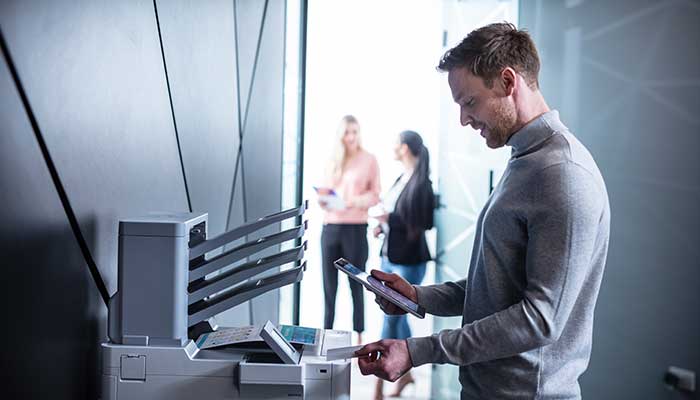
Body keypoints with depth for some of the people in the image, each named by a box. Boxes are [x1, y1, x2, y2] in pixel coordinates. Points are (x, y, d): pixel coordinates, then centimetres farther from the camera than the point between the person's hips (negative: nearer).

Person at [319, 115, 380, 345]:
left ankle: (358, 335, 7)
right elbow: (325, 191, 17)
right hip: (330, 226, 4)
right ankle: (327, 332, 15)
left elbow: (375, 195, 0)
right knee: (329, 284, 8)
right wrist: (323, 200, -5)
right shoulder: (332, 161, 14)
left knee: (356, 284, 1)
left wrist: (357, 201, -18)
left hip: (355, 228, -4)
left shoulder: (369, 160, 2)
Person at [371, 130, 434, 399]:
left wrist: (391, 219, -21)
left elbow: (423, 225, -18)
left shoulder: (422, 185, -16)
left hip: (408, 261, -8)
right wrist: (383, 226, 4)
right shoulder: (401, 179, 9)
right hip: (390, 256, 8)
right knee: (396, 316, 15)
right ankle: (405, 372, 31)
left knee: (391, 319, -3)